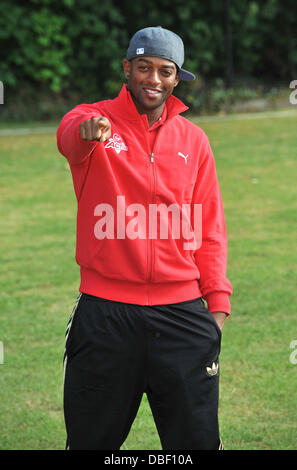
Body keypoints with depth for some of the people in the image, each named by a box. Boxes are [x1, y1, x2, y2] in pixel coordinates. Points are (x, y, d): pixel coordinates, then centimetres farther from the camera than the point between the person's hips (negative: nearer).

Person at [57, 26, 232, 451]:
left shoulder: (193, 140, 11)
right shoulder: (94, 120, 2)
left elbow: (210, 228, 13)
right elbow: (69, 136, -24)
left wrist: (217, 301, 3)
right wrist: (88, 129, -49)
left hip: (182, 315, 2)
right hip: (104, 314, -2)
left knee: (197, 439, 4)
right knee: (92, 439, 5)